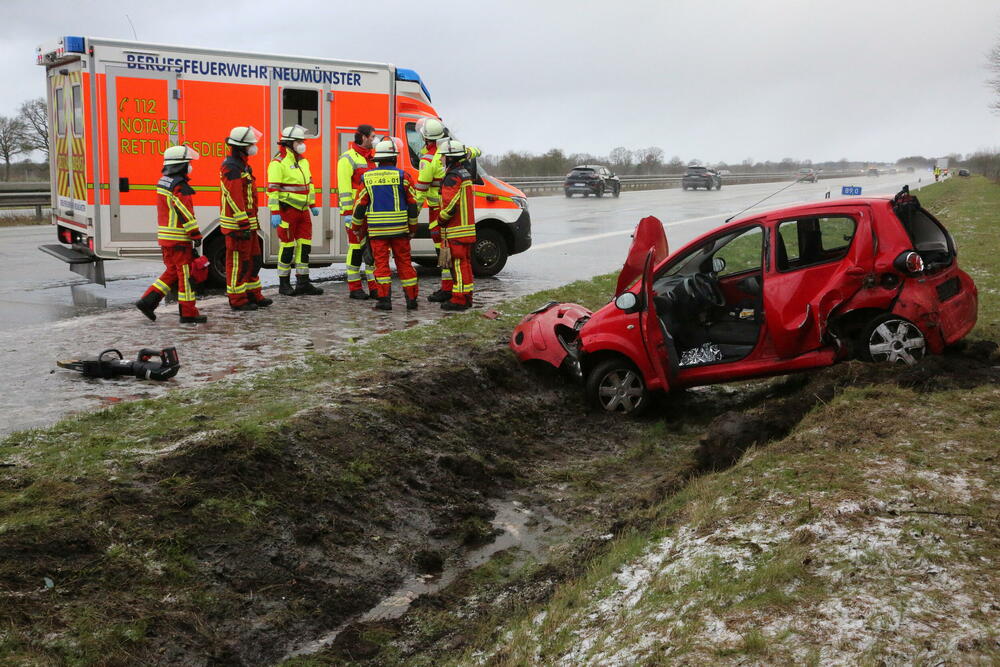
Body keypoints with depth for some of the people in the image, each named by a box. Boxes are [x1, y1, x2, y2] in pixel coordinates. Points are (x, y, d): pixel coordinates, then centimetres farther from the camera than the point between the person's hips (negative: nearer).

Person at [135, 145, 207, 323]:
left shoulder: (163, 182, 13)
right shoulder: (179, 186, -17)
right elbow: (186, 214, -20)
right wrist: (196, 235, -16)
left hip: (165, 238, 9)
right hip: (179, 239, -9)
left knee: (172, 272, 18)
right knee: (186, 274, -1)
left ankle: (148, 301, 13)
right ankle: (188, 313, 3)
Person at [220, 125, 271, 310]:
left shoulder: (242, 165, 16)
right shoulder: (231, 167, -17)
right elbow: (235, 199, -23)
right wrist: (243, 226, -25)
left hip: (248, 223, 10)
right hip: (237, 225, -10)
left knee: (253, 259, 16)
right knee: (238, 262, -3)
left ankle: (253, 294, 25)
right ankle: (237, 300, 3)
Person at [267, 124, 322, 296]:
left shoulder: (303, 161, 14)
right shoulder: (278, 163, -12)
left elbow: (309, 183, 23)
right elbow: (272, 188, -17)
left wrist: (312, 204, 18)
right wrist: (274, 213, -22)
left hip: (302, 211, 8)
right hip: (286, 211, -8)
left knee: (304, 246, 8)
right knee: (287, 247, -1)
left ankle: (303, 282, 14)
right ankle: (284, 284, 7)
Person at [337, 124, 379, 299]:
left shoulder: (372, 159, 17)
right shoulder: (348, 158, -8)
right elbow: (344, 187, -15)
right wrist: (347, 213, -20)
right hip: (356, 212, -7)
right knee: (356, 248, -3)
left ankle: (374, 286, 12)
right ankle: (354, 288, 4)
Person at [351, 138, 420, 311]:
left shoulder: (367, 177, 2)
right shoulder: (402, 176, -3)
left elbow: (360, 205, 5)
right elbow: (413, 204, 0)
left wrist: (357, 226, 19)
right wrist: (412, 228, 11)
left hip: (376, 230, 0)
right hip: (400, 229, 0)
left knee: (381, 263, 4)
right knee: (404, 262, 8)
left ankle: (384, 298, -3)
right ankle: (411, 298, 12)